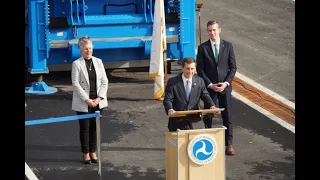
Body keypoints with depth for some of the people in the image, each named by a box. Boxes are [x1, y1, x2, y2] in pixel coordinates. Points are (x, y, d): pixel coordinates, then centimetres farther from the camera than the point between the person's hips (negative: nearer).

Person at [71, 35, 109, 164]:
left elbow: (104, 81, 5)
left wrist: (99, 98, -7)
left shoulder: (98, 62, 5)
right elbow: (75, 84, -10)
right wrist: (87, 100, -14)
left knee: (94, 127, 9)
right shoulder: (76, 64, -6)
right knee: (84, 128, 5)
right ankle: (86, 153, 16)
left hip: (97, 101, 3)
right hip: (83, 103, -3)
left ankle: (93, 152, 20)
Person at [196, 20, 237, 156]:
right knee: (207, 117, 3)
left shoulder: (228, 46, 3)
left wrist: (226, 83, -9)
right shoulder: (202, 48, -1)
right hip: (209, 87, -1)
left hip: (225, 86, 1)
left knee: (227, 116, 3)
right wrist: (210, 84, -10)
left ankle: (229, 144, 9)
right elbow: (200, 69, -2)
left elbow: (233, 67, 3)